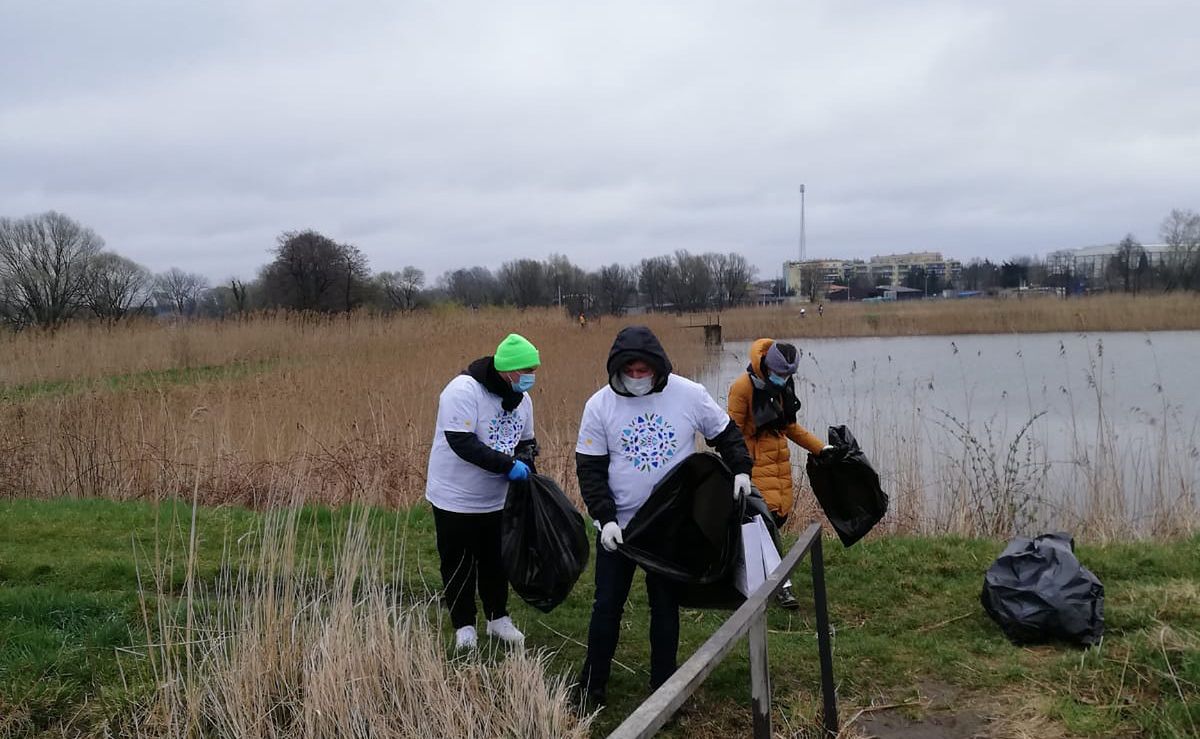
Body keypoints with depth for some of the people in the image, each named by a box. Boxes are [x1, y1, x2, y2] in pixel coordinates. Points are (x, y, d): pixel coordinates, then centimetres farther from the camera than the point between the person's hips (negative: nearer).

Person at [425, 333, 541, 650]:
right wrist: (508, 465, -30)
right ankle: (464, 625, 23)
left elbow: (526, 441, 15)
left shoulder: (521, 399, 2)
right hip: (456, 499, -6)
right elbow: (462, 443, -30)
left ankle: (498, 618, 35)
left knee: (496, 562, 18)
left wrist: (525, 459, -9)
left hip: (498, 500, 7)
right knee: (458, 565, 7)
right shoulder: (463, 391, -24)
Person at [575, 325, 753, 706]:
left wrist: (740, 470, -10)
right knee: (607, 605, 7)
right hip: (618, 524, 0)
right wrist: (606, 518, -15)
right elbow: (590, 468, -6)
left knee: (665, 606, 11)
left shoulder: (690, 395, -11)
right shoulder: (600, 405, -11)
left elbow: (726, 433, 5)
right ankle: (592, 687, 21)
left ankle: (663, 687, 26)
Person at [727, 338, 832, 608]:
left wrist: (821, 447, 17)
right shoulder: (744, 387, -15)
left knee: (781, 514, 7)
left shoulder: (784, 386, 8)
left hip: (780, 460, 8)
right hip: (756, 462, -8)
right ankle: (782, 585, -8)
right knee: (768, 518, -12)